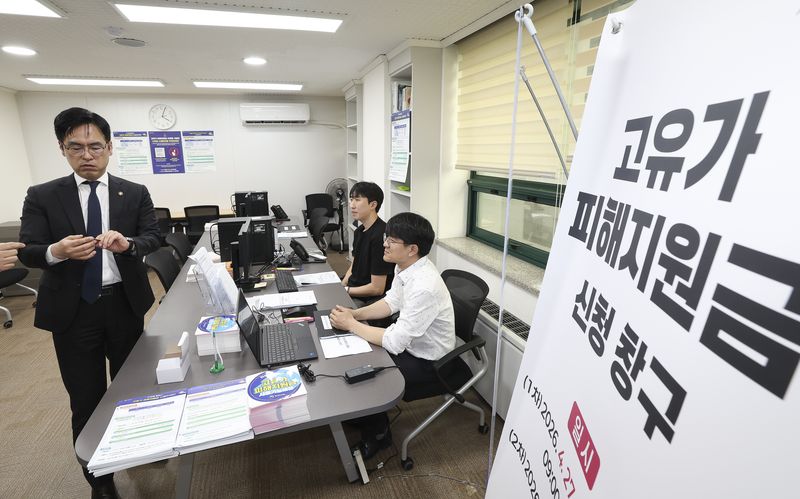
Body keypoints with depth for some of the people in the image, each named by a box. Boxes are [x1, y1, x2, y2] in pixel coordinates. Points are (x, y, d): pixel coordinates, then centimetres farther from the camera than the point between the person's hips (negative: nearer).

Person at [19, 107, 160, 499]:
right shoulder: (42, 196, 0)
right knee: (86, 399, 10)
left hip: (124, 304, 1)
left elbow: (153, 238, -7)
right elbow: (27, 252, -5)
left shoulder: (136, 194, 1)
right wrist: (57, 251, -27)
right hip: (72, 310, 0)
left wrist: (128, 243, -29)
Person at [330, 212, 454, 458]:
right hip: (409, 342, 8)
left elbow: (394, 343, -32)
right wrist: (355, 313, -7)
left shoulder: (425, 287, -36)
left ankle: (377, 435, 21)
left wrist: (351, 324, -22)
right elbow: (391, 303, 7)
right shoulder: (405, 266, -9)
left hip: (427, 362, -8)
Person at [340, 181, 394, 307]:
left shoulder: (380, 236, -23)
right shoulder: (360, 231, 8)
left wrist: (345, 290, -11)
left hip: (368, 300, -9)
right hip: (353, 290, 9)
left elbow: (377, 289, -21)